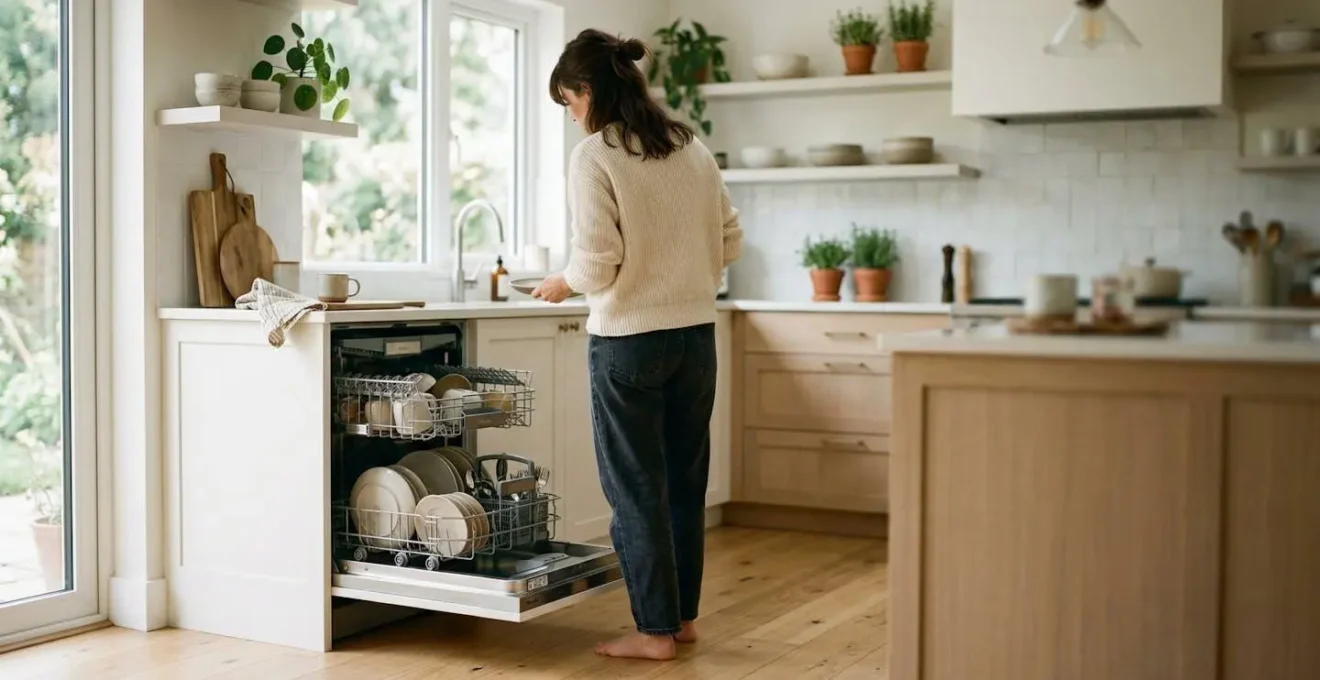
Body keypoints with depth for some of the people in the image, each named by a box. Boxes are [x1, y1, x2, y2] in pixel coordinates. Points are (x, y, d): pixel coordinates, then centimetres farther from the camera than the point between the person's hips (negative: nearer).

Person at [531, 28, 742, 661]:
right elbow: (730, 241, 9)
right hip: (696, 334, 6)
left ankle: (655, 629, 12)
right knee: (686, 479, 15)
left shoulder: (594, 156, -12)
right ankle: (683, 615, 26)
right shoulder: (693, 147, 6)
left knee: (637, 487, 5)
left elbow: (597, 263, -16)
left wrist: (563, 283, 3)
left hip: (627, 340, -6)